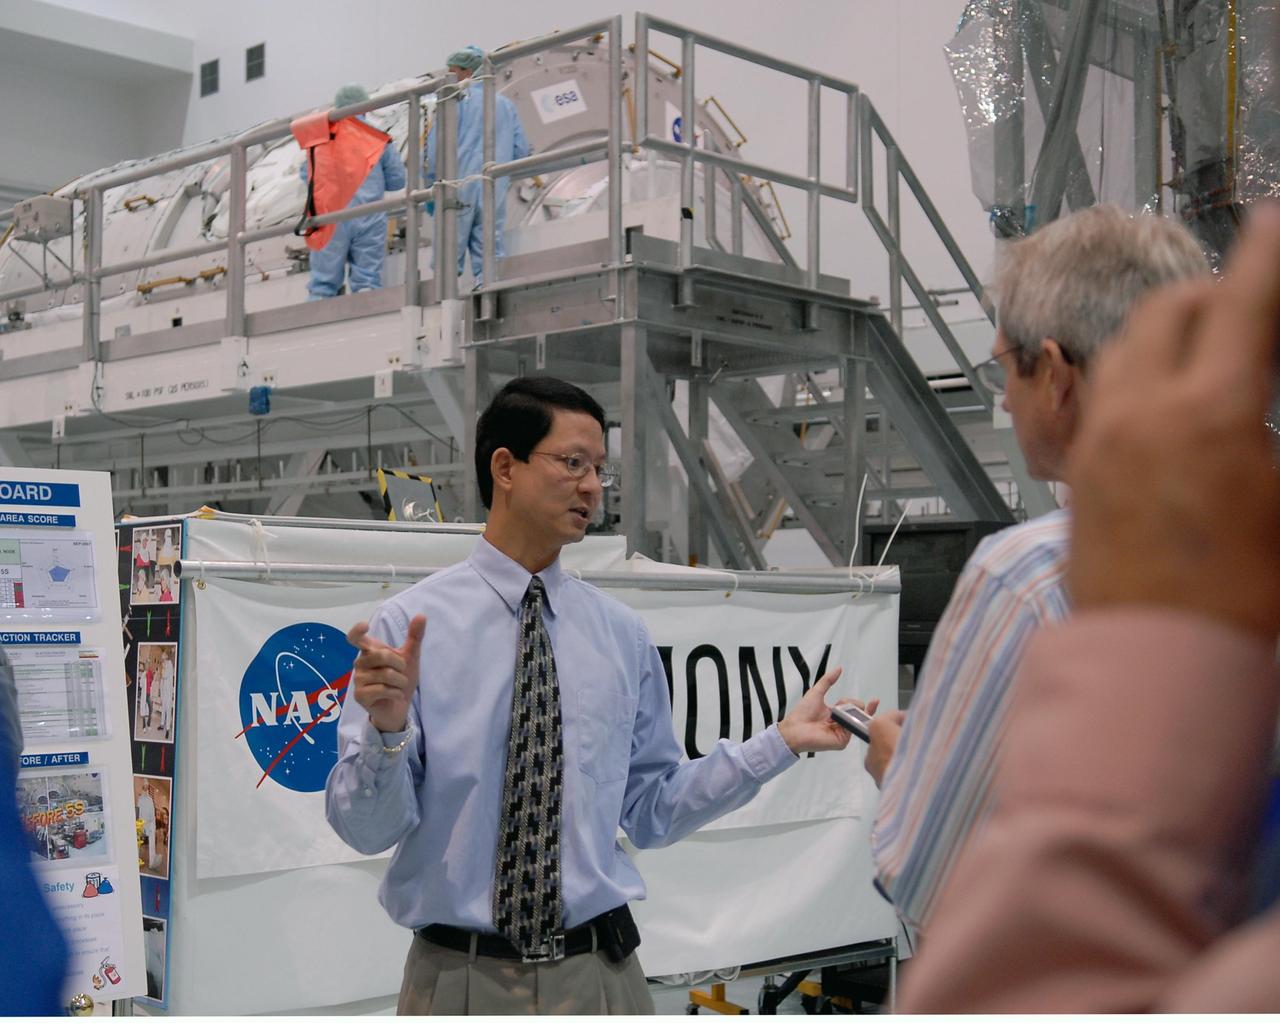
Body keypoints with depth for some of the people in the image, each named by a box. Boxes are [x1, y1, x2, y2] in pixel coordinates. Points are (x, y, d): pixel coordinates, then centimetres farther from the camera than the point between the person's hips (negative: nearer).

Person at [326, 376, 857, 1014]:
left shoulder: (623, 636, 3)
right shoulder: (409, 624, -8)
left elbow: (651, 811, 5)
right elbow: (364, 828, -9)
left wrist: (781, 743, -1)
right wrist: (387, 727, -28)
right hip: (459, 976, -2)